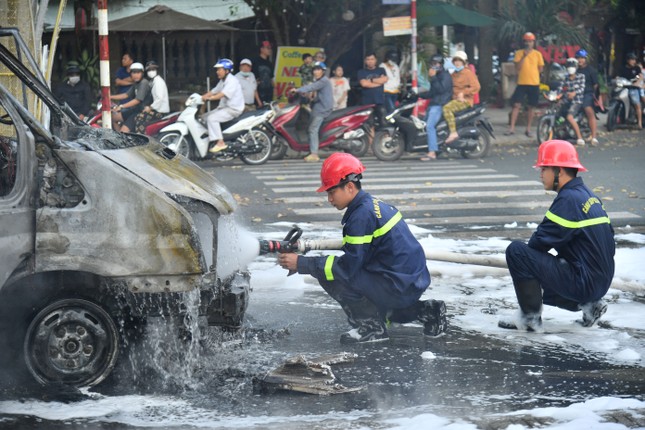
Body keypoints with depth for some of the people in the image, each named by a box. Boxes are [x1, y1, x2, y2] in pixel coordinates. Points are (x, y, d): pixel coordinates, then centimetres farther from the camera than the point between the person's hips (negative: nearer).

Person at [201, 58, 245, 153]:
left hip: (234, 109, -10)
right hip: (224, 107, 10)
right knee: (206, 116, 7)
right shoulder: (223, 81, 17)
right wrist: (202, 97, -3)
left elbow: (222, 94, -28)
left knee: (212, 118, -24)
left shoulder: (232, 80, -16)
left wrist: (209, 98, -35)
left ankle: (220, 142, -25)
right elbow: (213, 91, 13)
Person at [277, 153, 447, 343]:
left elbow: (348, 266, -18)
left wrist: (302, 263, -14)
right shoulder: (374, 205, 11)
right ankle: (424, 311, 20)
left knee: (328, 275, -12)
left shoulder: (362, 215, -18)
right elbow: (354, 256, 18)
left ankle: (370, 327, -1)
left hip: (401, 286, -10)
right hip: (414, 281, 10)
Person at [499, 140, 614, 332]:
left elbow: (541, 241, -16)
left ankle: (530, 317, -5)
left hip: (583, 282, -9)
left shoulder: (569, 199, -17)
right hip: (602, 281, 9)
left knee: (516, 250, -12)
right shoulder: (590, 196, 12)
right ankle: (588, 304, 15)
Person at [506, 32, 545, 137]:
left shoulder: (537, 54, 4)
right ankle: (512, 128, -7)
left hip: (534, 84, 1)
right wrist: (524, 56, -15)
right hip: (522, 83, -1)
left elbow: (540, 69, 10)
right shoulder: (519, 53, 2)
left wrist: (531, 73, 3)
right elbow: (517, 67, -8)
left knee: (530, 107, 6)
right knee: (516, 105, -8)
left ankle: (528, 129, 13)